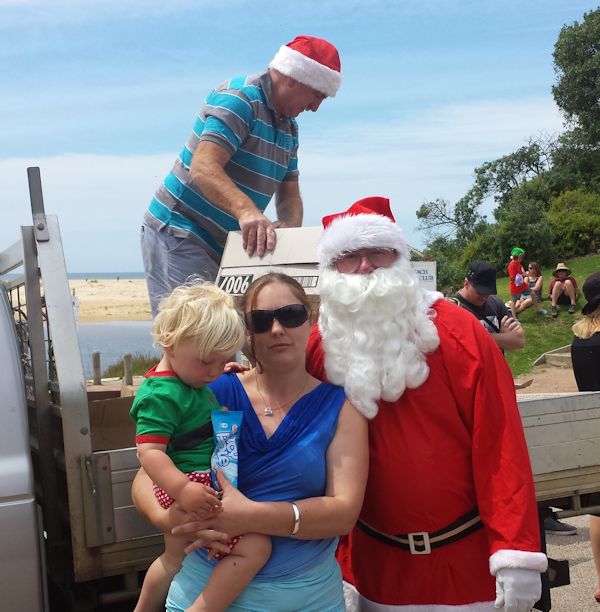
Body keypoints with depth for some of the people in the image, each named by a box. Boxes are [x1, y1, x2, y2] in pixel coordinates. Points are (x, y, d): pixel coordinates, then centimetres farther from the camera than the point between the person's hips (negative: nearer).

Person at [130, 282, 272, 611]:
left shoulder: (192, 381, 11)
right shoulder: (162, 394, -20)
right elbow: (149, 451, -27)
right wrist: (181, 488, -40)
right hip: (192, 488, -11)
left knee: (173, 559, 31)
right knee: (255, 548, -21)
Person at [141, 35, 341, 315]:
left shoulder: (289, 127, 15)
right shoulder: (239, 98, -14)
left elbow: (289, 194, 12)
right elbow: (203, 168, -28)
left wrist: (290, 225, -11)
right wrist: (246, 210, -43)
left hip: (224, 245, 9)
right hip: (179, 234, -9)